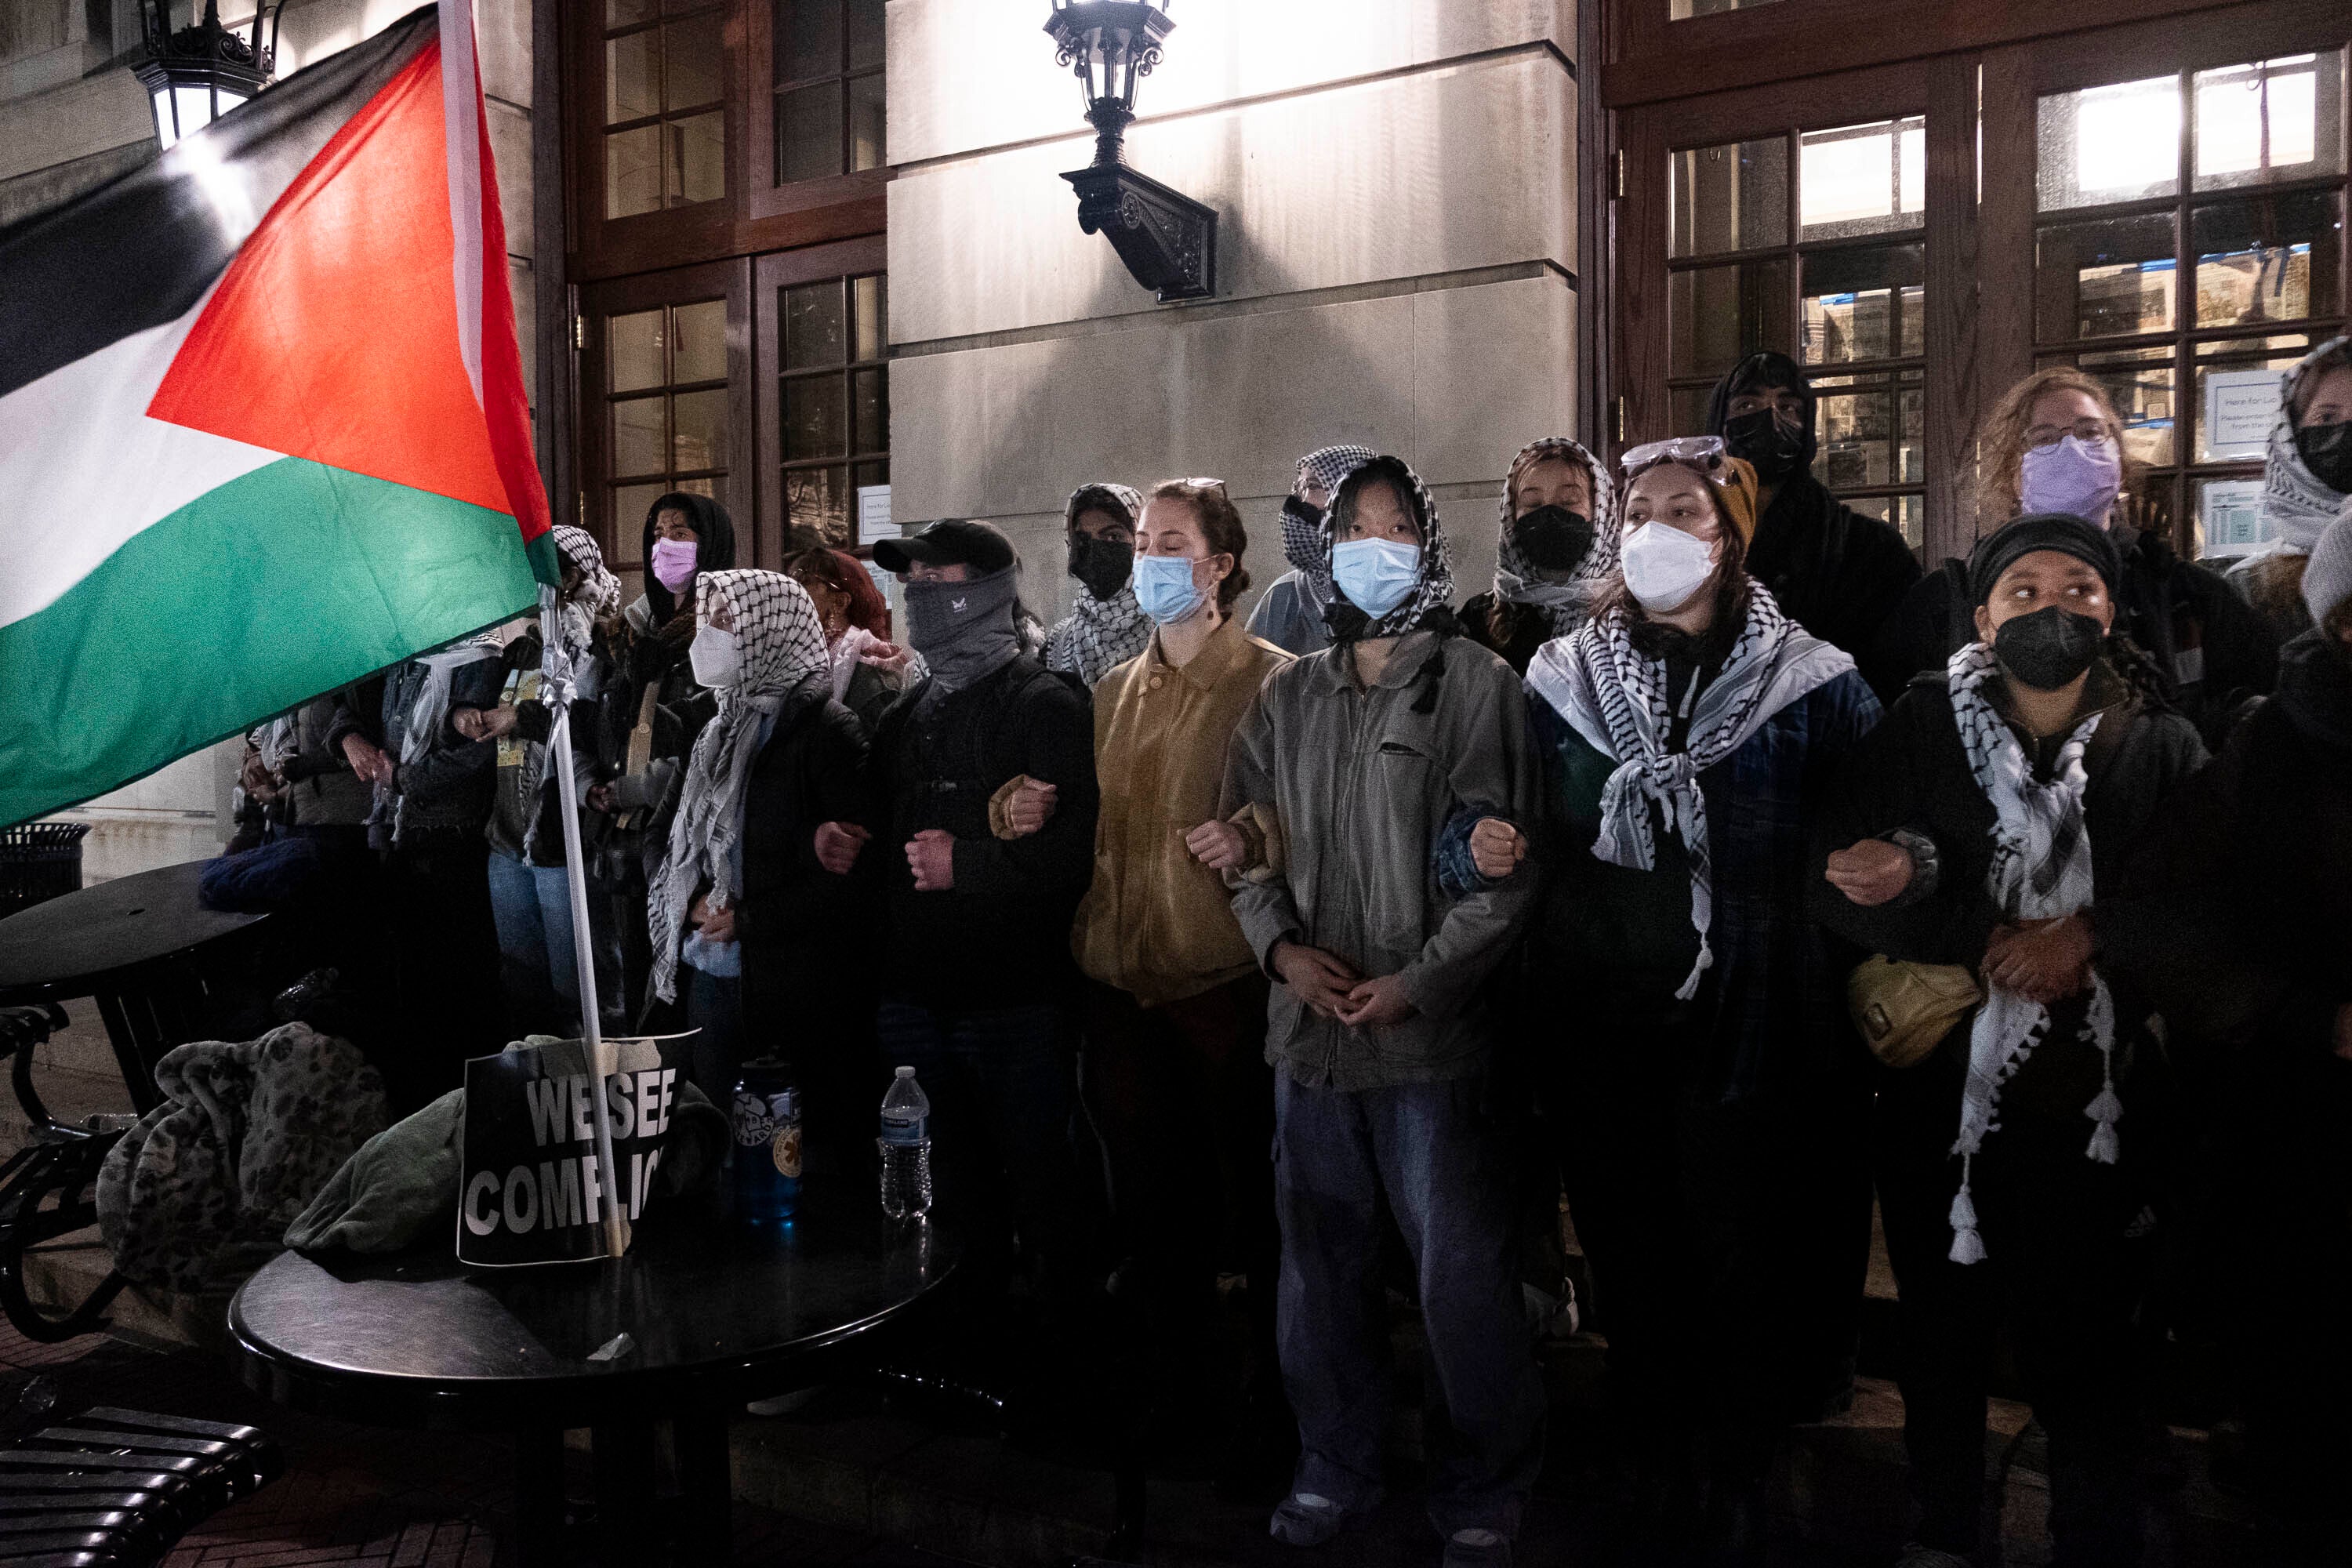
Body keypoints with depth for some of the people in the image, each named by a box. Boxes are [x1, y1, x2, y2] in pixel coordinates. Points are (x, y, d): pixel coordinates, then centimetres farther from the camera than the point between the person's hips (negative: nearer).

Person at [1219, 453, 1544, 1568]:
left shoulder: (1475, 684, -1)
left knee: (1462, 1274, 2)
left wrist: (1421, 978, -15)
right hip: (1307, 1027, 5)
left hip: (1430, 1030, -4)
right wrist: (1282, 944, -5)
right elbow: (1246, 843, 13)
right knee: (1321, 1261, 15)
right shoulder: (1285, 697, 13)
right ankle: (1335, 1466, 32)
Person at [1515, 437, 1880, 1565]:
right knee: (1630, 1263, 13)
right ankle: (1658, 1462, 36)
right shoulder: (1561, 680, 7)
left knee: (1747, 1271, 10)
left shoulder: (1812, 685, 0)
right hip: (1605, 1042, 2)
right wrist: (1485, 850, -7)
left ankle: (1737, 1475, 33)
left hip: (1750, 1043, -2)